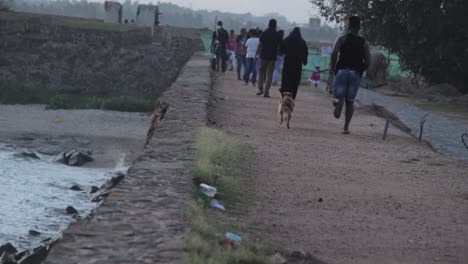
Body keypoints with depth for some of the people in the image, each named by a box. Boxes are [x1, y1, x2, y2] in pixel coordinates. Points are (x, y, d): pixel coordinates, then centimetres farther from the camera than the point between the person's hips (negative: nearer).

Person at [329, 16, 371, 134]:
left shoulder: (342, 39, 1)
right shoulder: (364, 42, 6)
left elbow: (334, 53, -13)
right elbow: (367, 62, 1)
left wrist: (332, 67, 0)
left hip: (342, 70, -2)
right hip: (356, 73, 2)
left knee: (338, 95, 3)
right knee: (350, 101, 10)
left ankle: (338, 102, -34)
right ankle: (346, 127, 9)